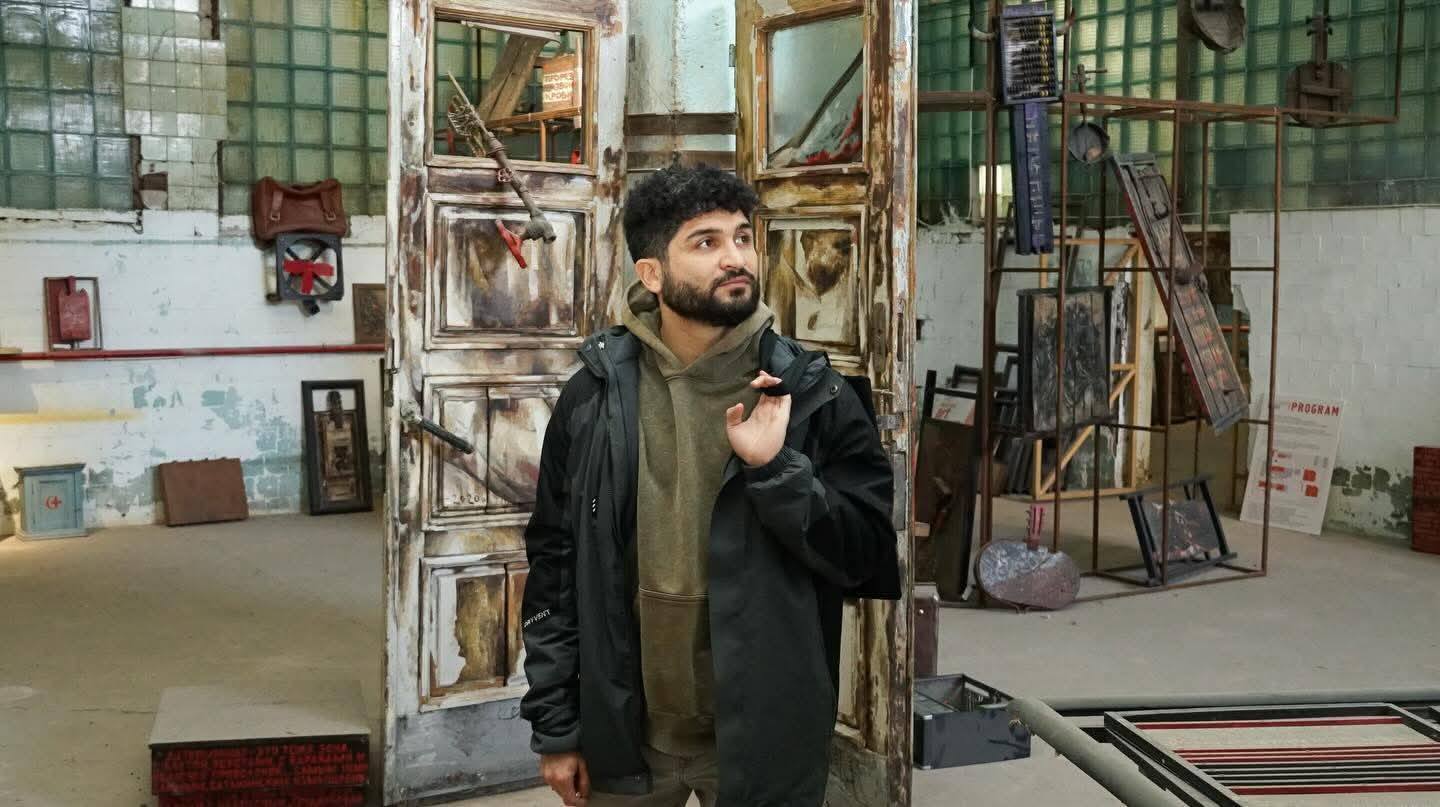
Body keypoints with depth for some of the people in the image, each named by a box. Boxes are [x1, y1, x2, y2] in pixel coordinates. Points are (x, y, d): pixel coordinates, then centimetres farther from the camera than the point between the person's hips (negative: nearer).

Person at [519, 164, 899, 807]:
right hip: (625, 732, 1)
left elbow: (875, 560, -9)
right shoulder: (594, 397, -4)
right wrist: (555, 727, 1)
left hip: (766, 736, -1)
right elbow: (555, 566, 1)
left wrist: (775, 468, -22)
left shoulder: (813, 394, -7)